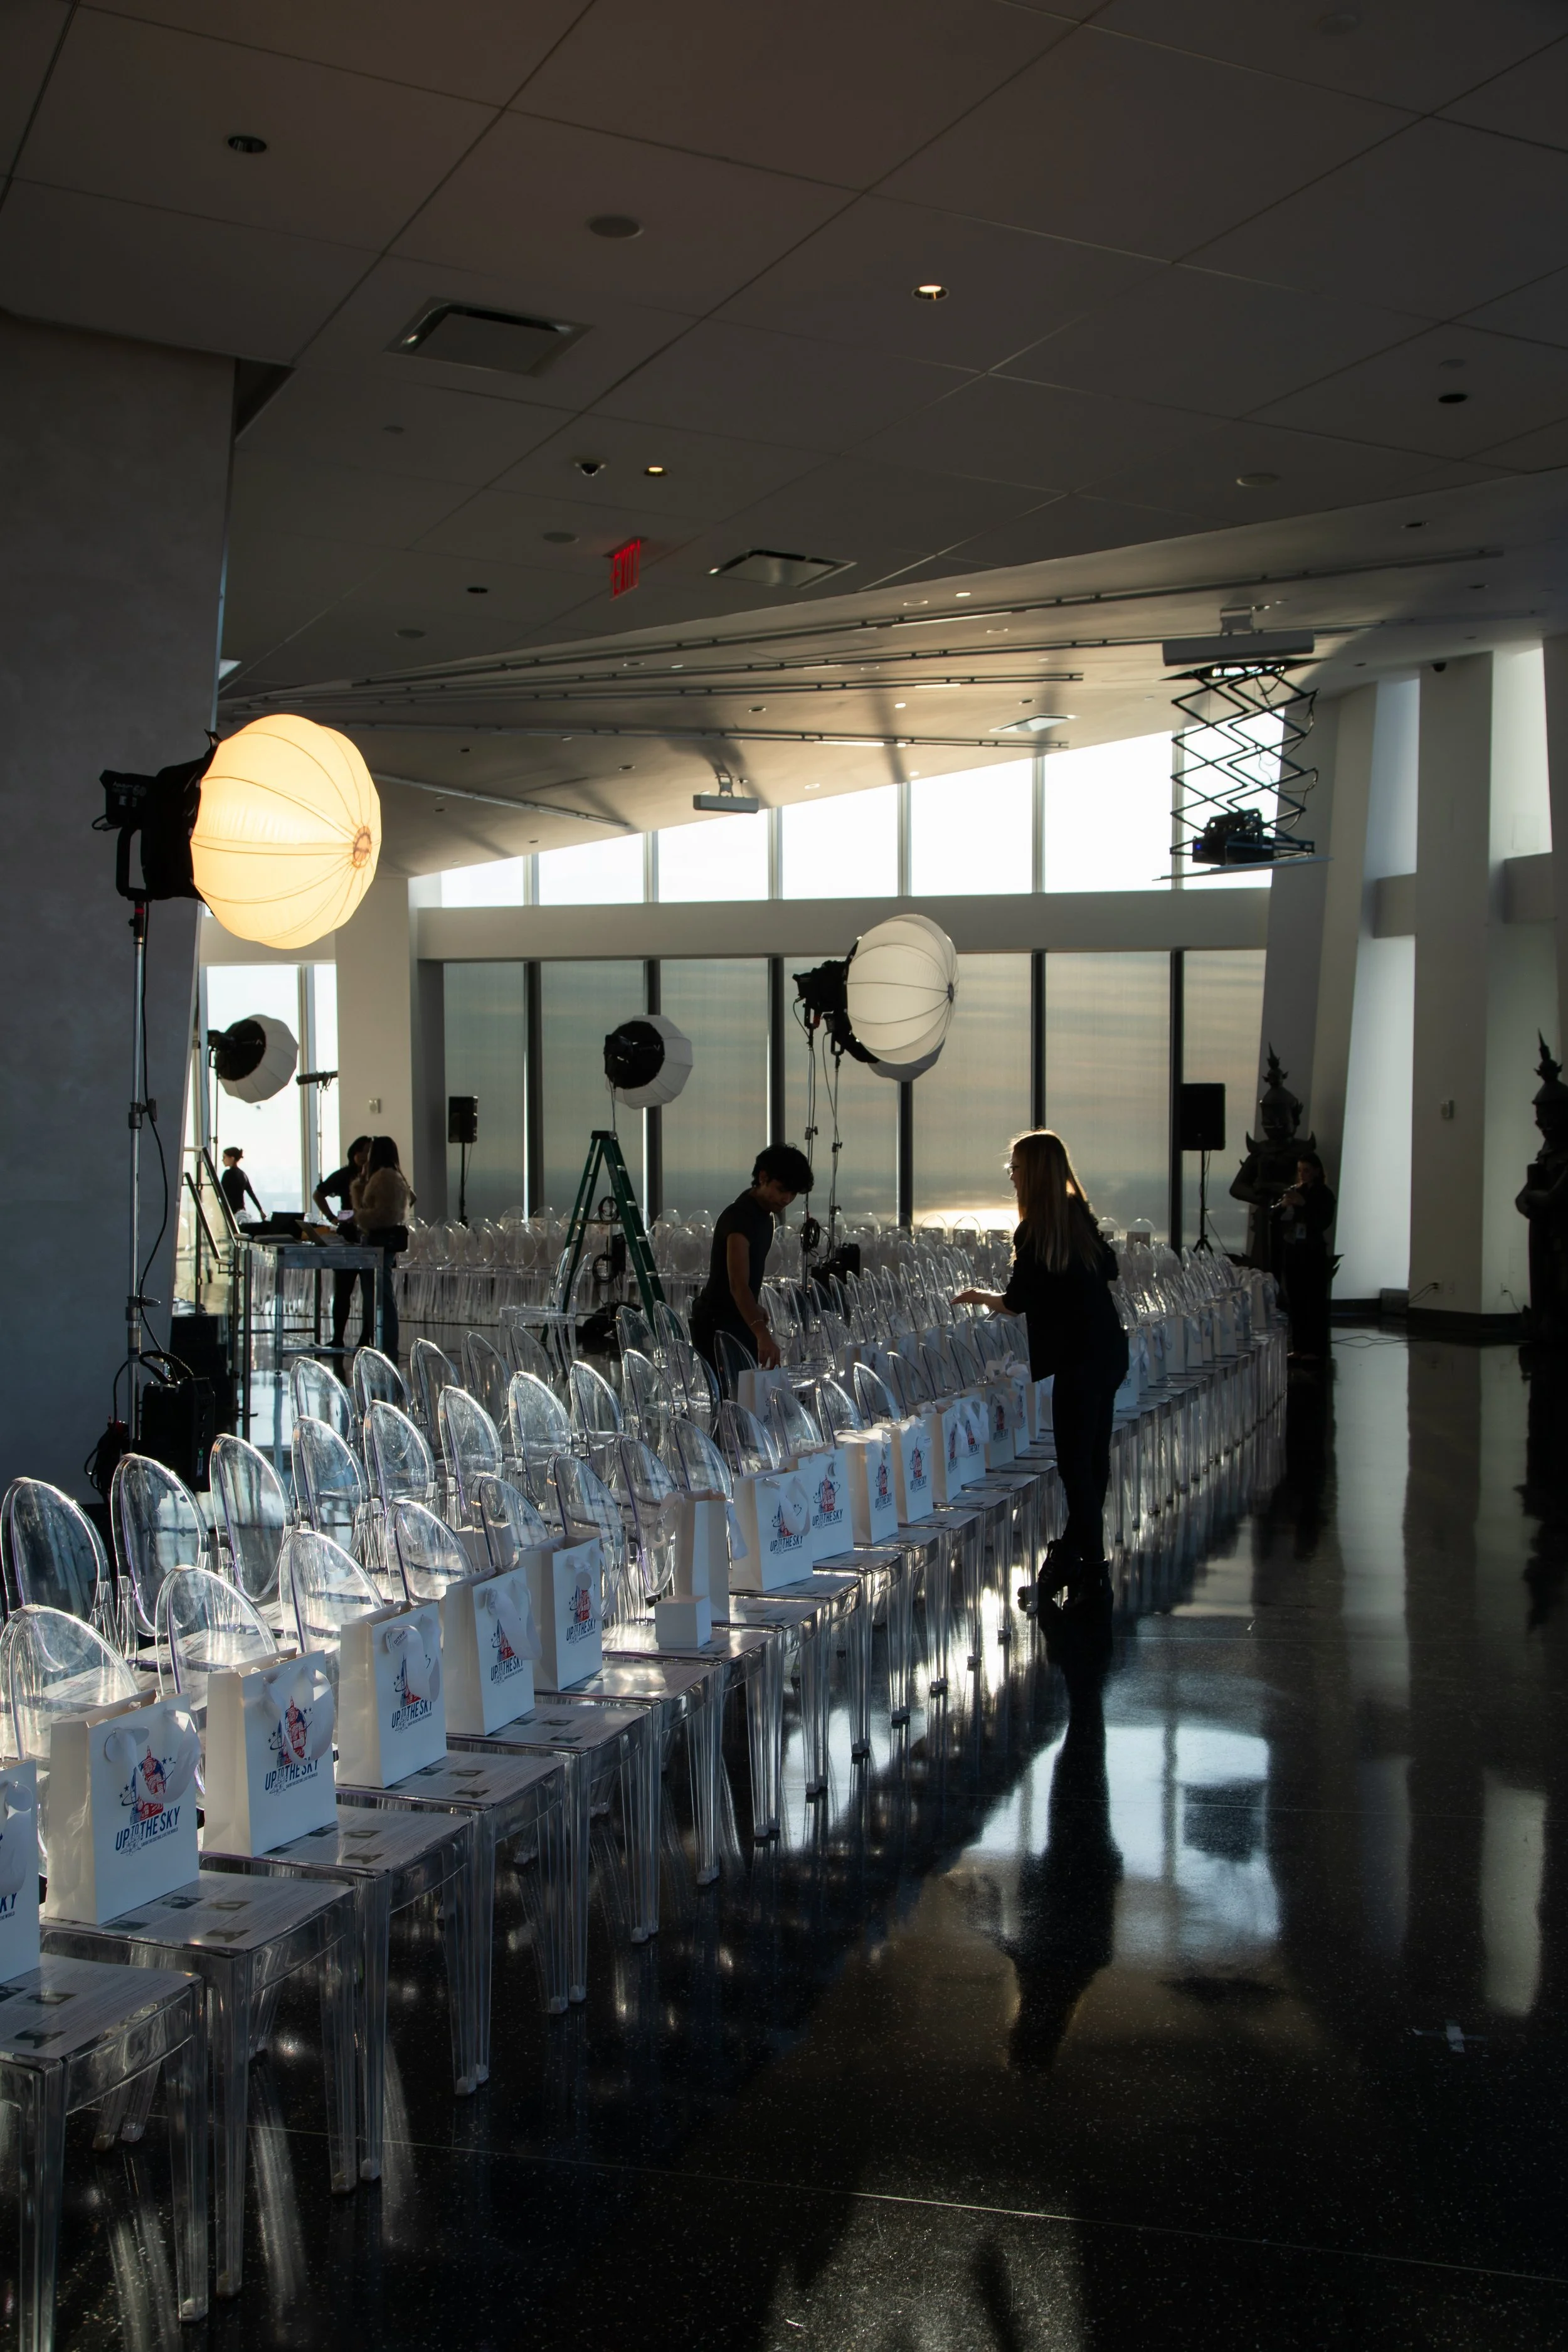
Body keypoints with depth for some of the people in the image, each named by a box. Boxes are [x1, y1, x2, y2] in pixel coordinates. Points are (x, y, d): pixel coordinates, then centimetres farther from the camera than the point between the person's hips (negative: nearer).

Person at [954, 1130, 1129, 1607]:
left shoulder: (1034, 1231, -14)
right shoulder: (1081, 1215, 8)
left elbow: (1017, 1303, -8)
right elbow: (1109, 1269, 21)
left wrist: (980, 1297, 10)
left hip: (1080, 1359, -9)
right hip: (1109, 1348, 9)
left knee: (1076, 1463, -4)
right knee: (1093, 1455, 16)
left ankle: (1093, 1573, -2)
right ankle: (1077, 1548, 29)